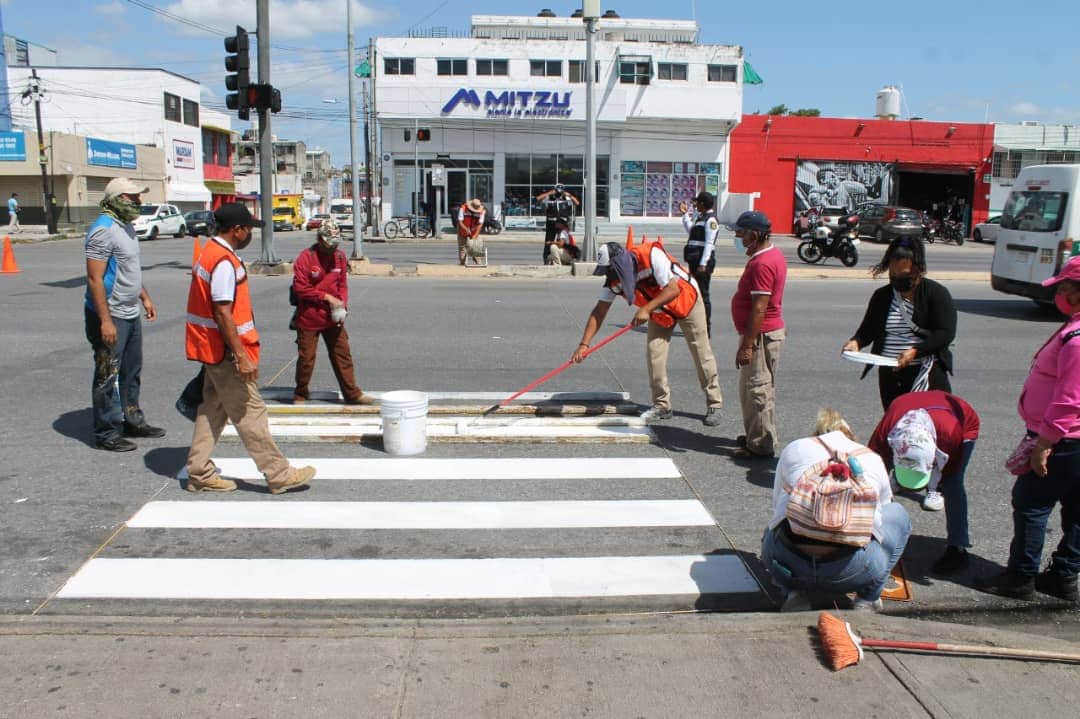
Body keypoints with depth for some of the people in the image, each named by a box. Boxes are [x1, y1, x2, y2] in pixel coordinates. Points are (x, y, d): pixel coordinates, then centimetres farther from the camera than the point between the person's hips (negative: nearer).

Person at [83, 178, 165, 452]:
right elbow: (94, 278, -22)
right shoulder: (103, 230, -18)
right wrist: (105, 320, -26)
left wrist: (145, 298, 22)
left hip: (131, 314, 10)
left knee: (131, 373, 18)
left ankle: (132, 421, 31)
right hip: (110, 317, -10)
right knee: (108, 377, -1)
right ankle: (106, 434, 8)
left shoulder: (126, 227, 12)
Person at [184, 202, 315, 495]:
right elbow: (223, 314, -24)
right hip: (226, 352, -10)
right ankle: (278, 475, 3)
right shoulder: (225, 262, -20)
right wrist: (242, 356, -24)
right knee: (250, 413, -4)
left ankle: (199, 473, 21)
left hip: (212, 350, 10)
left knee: (213, 410, 15)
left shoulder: (211, 253, 13)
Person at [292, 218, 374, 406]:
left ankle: (352, 394, 14)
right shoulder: (306, 257, -13)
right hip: (309, 318, -4)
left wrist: (342, 305, -6)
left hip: (333, 318, 4)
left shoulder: (340, 257, 3)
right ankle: (300, 395, 22)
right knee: (306, 358, 5)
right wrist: (327, 297, -16)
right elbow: (300, 288, -15)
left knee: (343, 355, 6)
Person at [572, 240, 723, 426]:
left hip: (687, 300, -5)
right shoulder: (614, 278, -17)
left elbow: (673, 289, -35)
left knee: (702, 355, 0)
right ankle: (662, 406, 10)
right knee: (655, 355, -4)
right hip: (658, 312, 5)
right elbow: (599, 311, -17)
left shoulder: (651, 255, -35)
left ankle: (714, 405, 12)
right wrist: (584, 344, -25)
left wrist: (646, 309, -42)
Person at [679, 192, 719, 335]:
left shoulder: (710, 220, -13)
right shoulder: (700, 217, 16)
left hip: (703, 260, -10)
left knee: (703, 294, -6)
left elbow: (709, 243, -19)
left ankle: (706, 329, -1)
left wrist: (703, 264, -23)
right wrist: (685, 213, 25)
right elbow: (690, 230, 30)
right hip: (695, 259, 10)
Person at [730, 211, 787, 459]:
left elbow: (759, 309, -25)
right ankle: (755, 436, 30)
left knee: (757, 390, -3)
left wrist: (747, 345, -24)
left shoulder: (762, 263, -21)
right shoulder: (773, 254, 12)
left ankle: (761, 446, 5)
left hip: (762, 335, -11)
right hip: (767, 332, 11)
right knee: (753, 388, 19)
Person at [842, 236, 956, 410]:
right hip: (890, 375, 4)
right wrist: (856, 341, -8)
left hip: (928, 372, -4)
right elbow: (868, 329, 15)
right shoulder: (881, 296, 10)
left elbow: (946, 333, -10)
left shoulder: (936, 293, -3)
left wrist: (915, 351, -23)